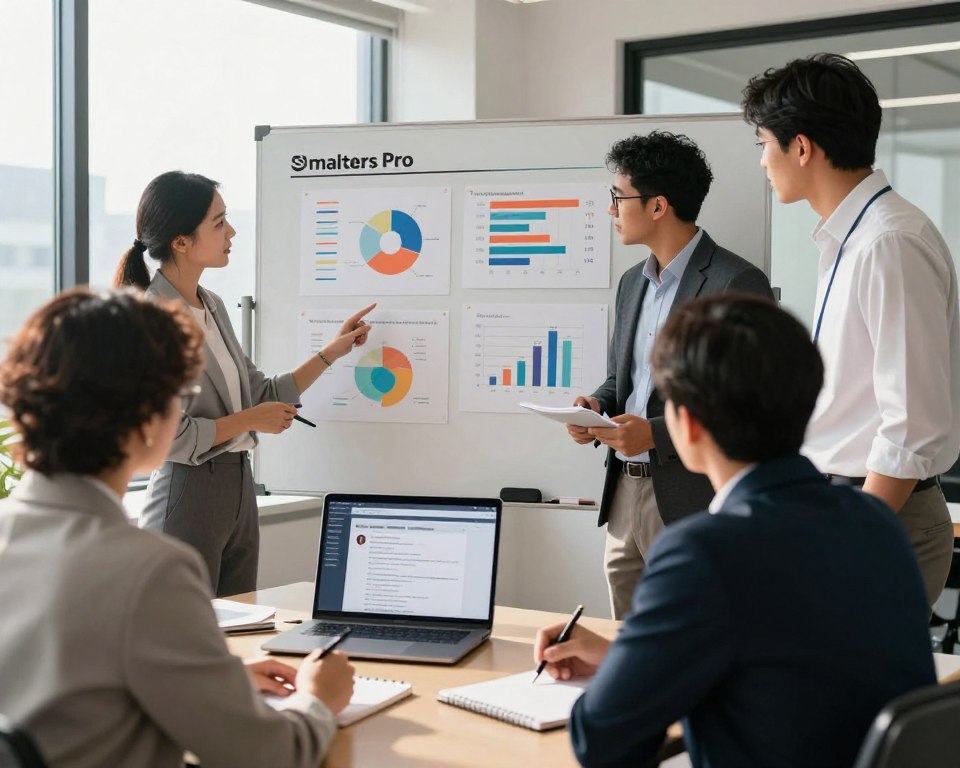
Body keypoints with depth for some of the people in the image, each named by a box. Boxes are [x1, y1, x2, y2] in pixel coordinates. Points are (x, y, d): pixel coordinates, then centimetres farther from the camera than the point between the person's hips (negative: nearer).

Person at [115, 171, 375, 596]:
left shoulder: (213, 306, 10)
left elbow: (262, 396, 15)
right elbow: (169, 435, -19)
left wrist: (332, 352, 14)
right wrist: (249, 421, -10)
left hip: (239, 490, 8)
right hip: (187, 494, -8)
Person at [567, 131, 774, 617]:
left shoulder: (737, 284, -11)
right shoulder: (632, 283, 15)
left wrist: (657, 434, -21)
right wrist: (597, 405, 2)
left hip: (691, 502, -8)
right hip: (625, 493, 8)